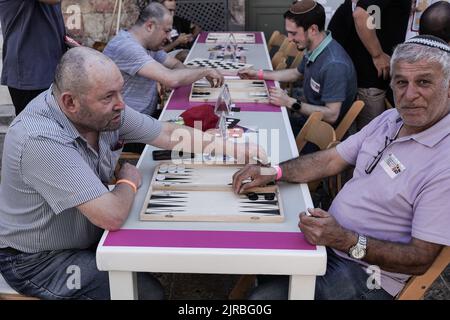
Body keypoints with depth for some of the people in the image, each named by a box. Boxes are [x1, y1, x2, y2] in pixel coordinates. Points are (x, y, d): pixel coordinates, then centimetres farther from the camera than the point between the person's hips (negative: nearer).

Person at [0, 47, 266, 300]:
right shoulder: (42, 141, -35)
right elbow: (112, 216, -37)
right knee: (147, 292, -14)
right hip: (38, 261, -7)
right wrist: (130, 182, -16)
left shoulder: (106, 110, -11)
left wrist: (240, 150, -7)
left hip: (89, 235, 7)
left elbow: (171, 134, -2)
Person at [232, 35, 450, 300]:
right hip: (330, 237, 8)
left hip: (365, 275, -7)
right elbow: (331, 161, 6)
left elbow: (421, 260, -22)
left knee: (266, 295, -19)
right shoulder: (390, 120, 3)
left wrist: (346, 241, -32)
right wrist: (272, 172, -7)